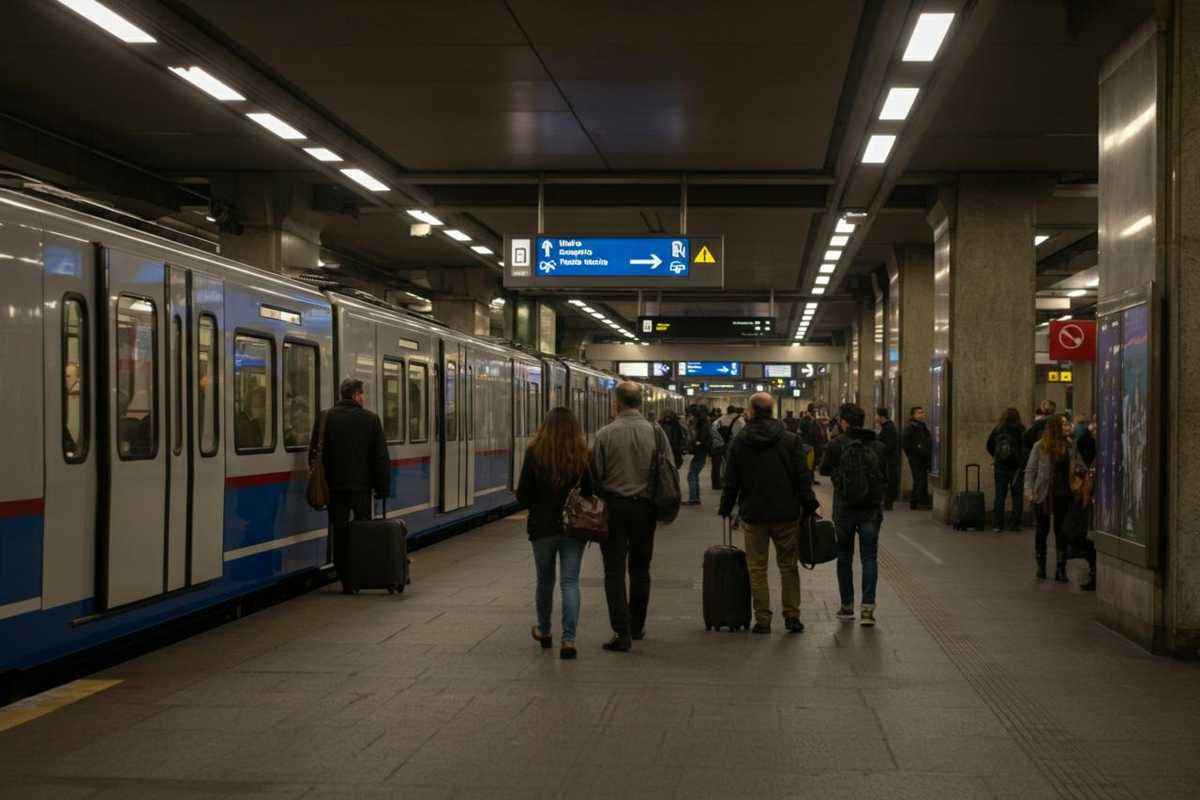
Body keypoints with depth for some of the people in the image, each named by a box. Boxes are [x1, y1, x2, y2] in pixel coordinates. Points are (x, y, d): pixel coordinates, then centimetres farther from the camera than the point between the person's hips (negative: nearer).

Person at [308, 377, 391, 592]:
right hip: (361, 485, -1)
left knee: (339, 532, 6)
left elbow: (315, 453, 1)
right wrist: (383, 486, 2)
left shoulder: (325, 418, -2)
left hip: (335, 486, 1)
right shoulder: (370, 419, -4)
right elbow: (381, 456, -4)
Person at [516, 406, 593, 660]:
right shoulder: (582, 455, -8)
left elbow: (522, 495, -7)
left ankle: (544, 631, 35)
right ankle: (568, 639, -6)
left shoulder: (534, 453, -10)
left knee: (544, 580, 18)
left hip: (542, 527, 0)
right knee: (570, 582, 3)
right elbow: (590, 493, -4)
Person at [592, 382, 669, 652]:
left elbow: (595, 475, -6)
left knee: (614, 572, 1)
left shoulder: (605, 434, -9)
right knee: (640, 570, 17)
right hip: (645, 507, 3)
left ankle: (621, 632, -5)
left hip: (614, 507, -3)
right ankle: (637, 627, 27)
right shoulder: (656, 432, -2)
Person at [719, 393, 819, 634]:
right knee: (788, 566, 11)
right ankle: (792, 615, 9)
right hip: (786, 514, 0)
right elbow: (803, 478, -4)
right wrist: (809, 506, 3)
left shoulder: (739, 443, -1)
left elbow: (731, 481, 3)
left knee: (757, 568, 6)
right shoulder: (791, 440, -3)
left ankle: (762, 619, 5)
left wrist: (726, 508, 14)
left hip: (753, 515, 0)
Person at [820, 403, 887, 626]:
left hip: (844, 509, -2)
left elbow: (824, 469, 7)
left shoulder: (836, 445, -9)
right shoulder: (878, 447, -1)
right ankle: (868, 607, -6)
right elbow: (886, 478, 6)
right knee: (869, 559, 4)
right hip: (871, 509, 2)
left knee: (844, 559, 12)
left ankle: (847, 607, 17)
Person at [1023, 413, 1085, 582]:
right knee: (1042, 529, 10)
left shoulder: (1070, 446, 3)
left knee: (1061, 531, 3)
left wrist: (1086, 472, -17)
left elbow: (1080, 466, 6)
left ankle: (1061, 569, 8)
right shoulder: (1040, 446, -6)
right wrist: (1028, 490, -14)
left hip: (1063, 495, 2)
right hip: (1044, 494, -2)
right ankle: (1041, 566, 24)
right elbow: (1030, 470, -5)